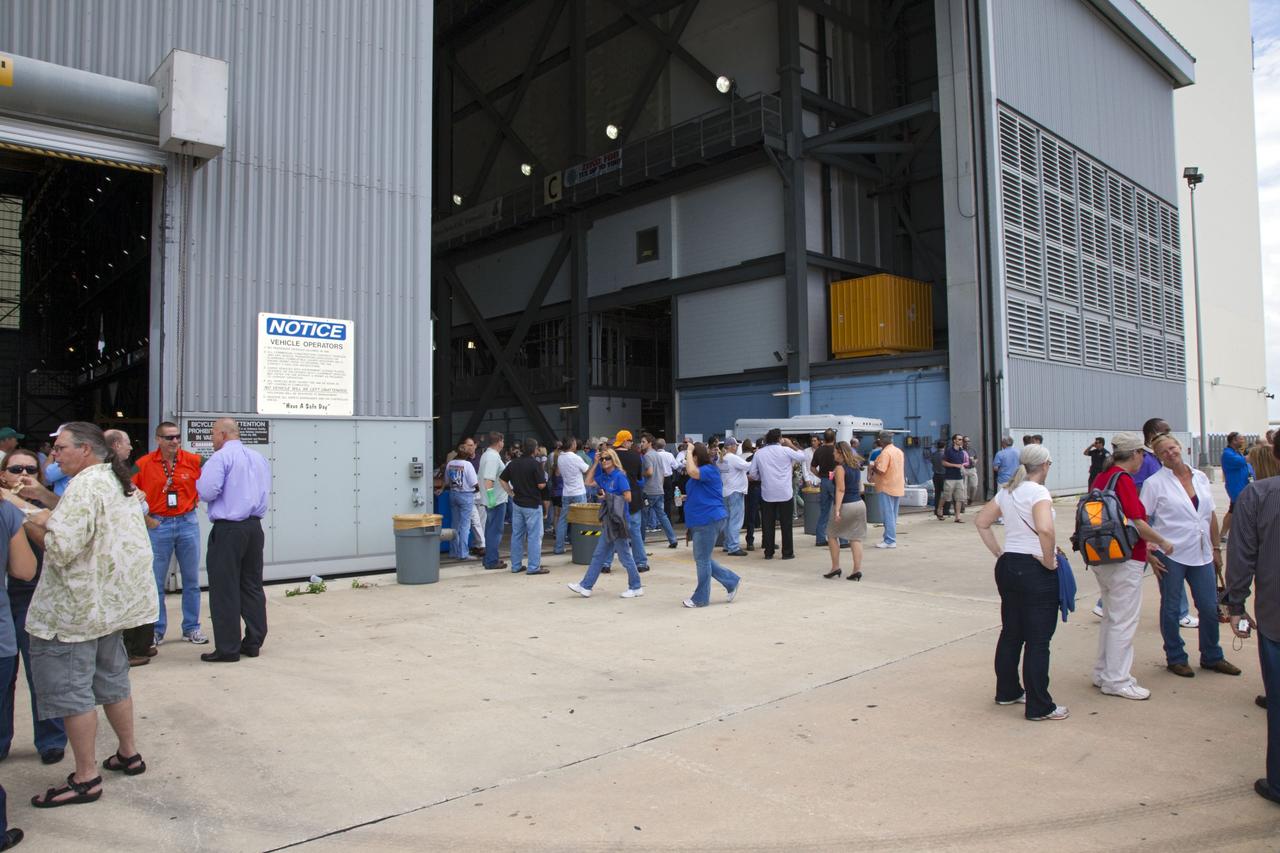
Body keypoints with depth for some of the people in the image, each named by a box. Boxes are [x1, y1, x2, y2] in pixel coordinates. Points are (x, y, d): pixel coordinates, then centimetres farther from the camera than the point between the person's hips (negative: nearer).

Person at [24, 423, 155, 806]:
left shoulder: (84, 487, -19)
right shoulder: (119, 482, 11)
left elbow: (61, 549, -25)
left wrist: (33, 524, -9)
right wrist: (54, 519, 7)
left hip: (76, 608, -9)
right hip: (113, 600, 10)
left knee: (69, 689, 1)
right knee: (112, 680, 20)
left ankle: (85, 778, 8)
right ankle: (128, 754, 31)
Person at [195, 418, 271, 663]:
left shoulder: (221, 457, -10)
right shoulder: (259, 458, 12)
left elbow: (207, 492, -16)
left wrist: (201, 476, 3)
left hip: (228, 530, -7)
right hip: (254, 526, 7)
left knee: (224, 590, 0)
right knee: (252, 586, 13)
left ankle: (227, 649, 4)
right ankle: (253, 643, 18)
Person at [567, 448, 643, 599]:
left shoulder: (619, 476, -13)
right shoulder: (603, 477, 9)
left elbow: (628, 497, -17)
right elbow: (589, 482, 13)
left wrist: (609, 497, -9)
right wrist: (595, 463, 8)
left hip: (619, 521, -8)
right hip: (608, 522, 8)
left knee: (624, 556, 2)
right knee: (598, 555, 11)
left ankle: (636, 587, 15)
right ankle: (585, 586, 16)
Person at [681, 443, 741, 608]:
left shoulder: (709, 470, -14)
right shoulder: (700, 473, 16)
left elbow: (692, 471, -34)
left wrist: (688, 452, -21)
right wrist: (686, 498, 13)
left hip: (709, 520, -10)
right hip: (701, 521, 10)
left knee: (702, 559, -1)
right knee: (702, 559, 14)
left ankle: (701, 598, 10)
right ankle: (732, 582, 21)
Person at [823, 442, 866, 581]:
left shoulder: (840, 468, -13)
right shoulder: (856, 466, 11)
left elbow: (841, 490, -20)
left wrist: (837, 510, -22)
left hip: (845, 505, -7)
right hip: (859, 504, 7)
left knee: (832, 535, 11)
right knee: (856, 538, 6)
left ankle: (836, 567, 11)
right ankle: (857, 570, 0)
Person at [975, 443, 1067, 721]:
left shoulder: (1006, 492, 8)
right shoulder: (1039, 492, -15)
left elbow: (981, 522, 13)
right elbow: (1045, 529, -31)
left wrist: (999, 553, 12)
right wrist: (1049, 561, -17)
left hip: (1007, 566, 8)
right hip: (1035, 570, -7)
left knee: (1010, 632, 18)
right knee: (1038, 640, 1)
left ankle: (1007, 691, 30)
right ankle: (1039, 706, 9)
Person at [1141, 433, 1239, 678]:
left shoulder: (1200, 477, 7)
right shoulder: (1155, 482, -8)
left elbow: (1211, 516, 13)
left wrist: (1216, 548, 13)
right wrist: (1148, 554, -12)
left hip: (1201, 554, 4)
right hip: (1170, 555, -4)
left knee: (1210, 607, 10)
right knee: (1171, 608, 6)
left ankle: (1211, 657, 28)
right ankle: (1175, 658, 21)